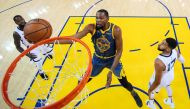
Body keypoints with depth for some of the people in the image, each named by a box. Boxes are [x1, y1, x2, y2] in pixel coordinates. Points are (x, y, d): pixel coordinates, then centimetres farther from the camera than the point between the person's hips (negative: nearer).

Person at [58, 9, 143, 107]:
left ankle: (134, 94, 42)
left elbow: (119, 51, -21)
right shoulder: (91, 27, -23)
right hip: (97, 60, 2)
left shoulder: (116, 30, -27)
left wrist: (111, 71, -25)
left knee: (124, 83, 6)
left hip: (113, 60, -1)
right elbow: (74, 38, -32)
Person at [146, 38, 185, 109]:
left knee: (151, 90, 29)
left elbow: (157, 82, -35)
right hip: (170, 76, 5)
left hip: (161, 80, -5)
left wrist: (150, 91, -17)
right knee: (167, 86, 39)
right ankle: (170, 101, 65)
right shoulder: (174, 51, -28)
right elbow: (182, 60, -2)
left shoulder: (159, 62, -47)